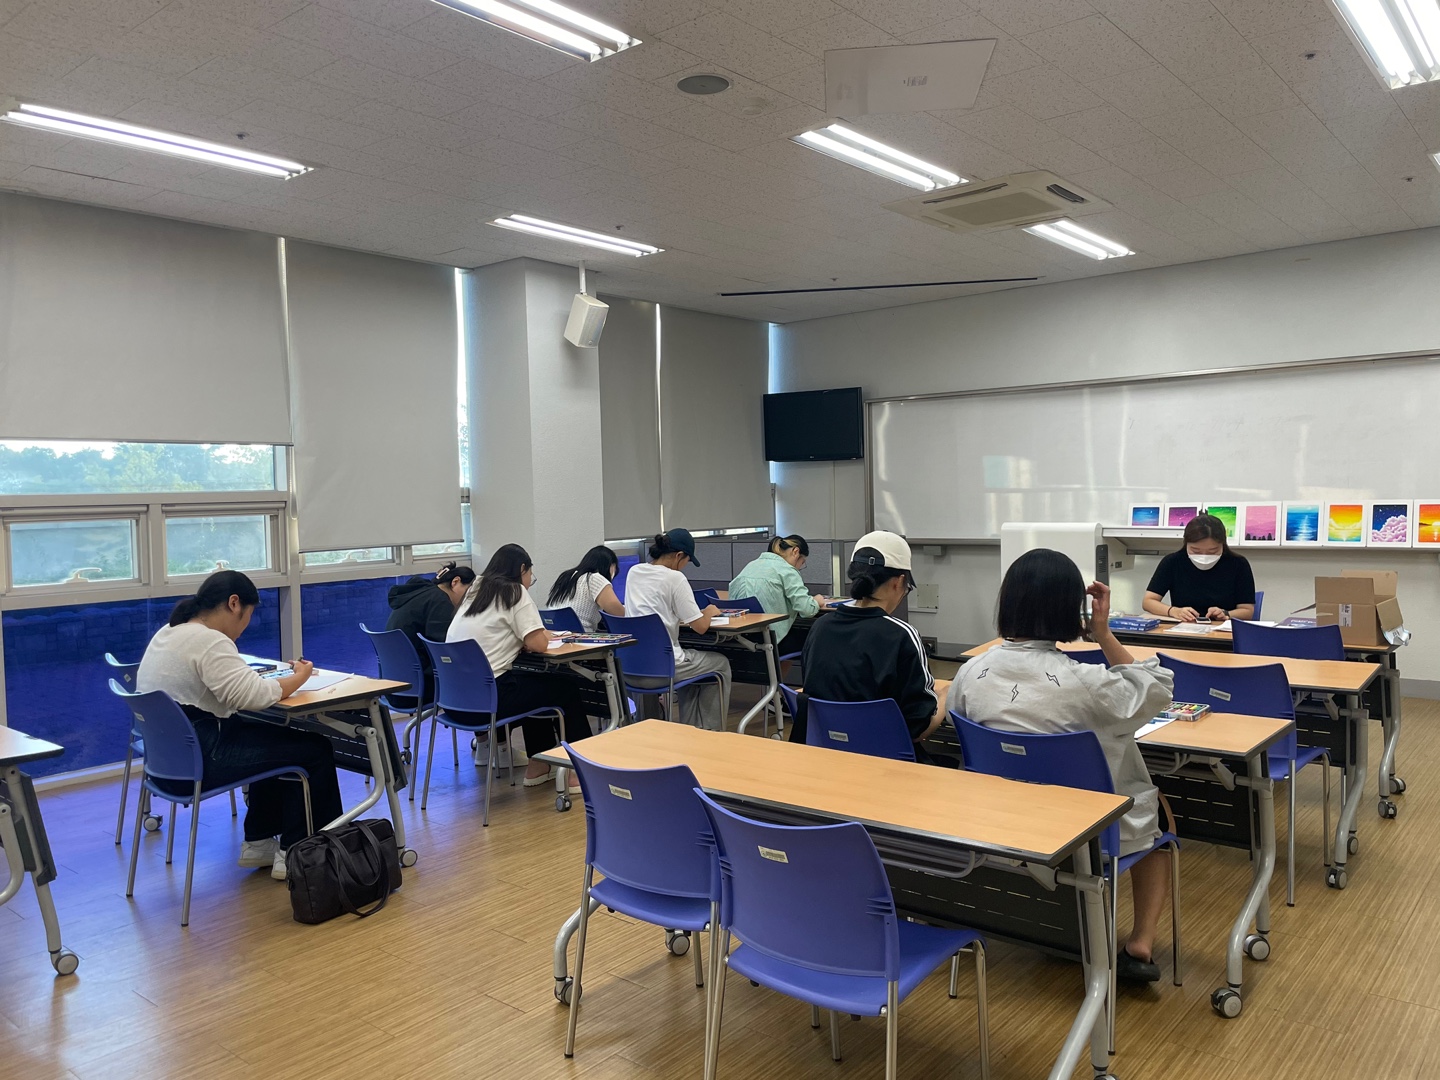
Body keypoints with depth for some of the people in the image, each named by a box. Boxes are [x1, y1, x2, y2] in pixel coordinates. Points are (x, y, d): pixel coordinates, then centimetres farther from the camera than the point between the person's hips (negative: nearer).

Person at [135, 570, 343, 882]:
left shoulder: (170, 632, 13)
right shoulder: (208, 641, -18)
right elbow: (253, 696, -24)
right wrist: (298, 678, -9)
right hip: (194, 761, -10)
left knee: (274, 739, 25)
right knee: (315, 749, -2)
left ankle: (259, 842, 27)